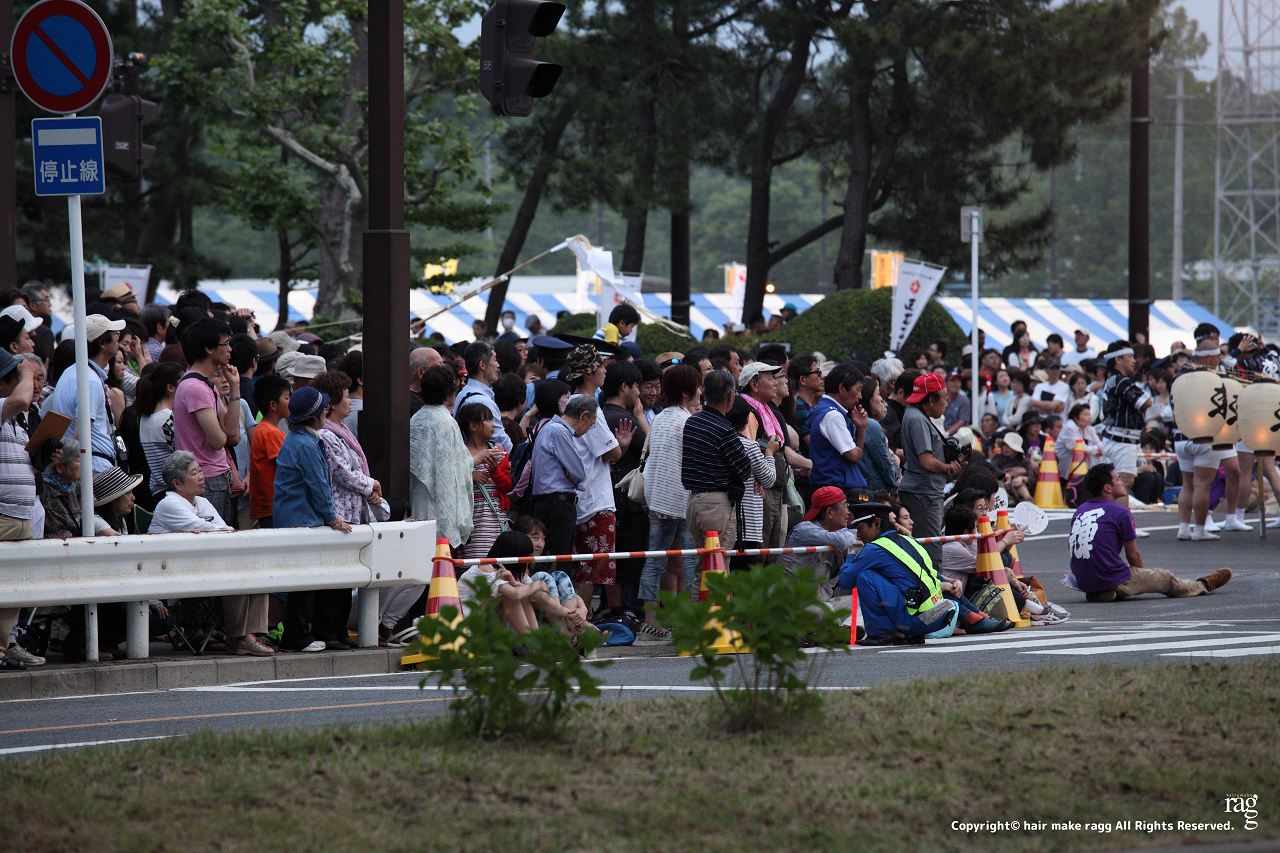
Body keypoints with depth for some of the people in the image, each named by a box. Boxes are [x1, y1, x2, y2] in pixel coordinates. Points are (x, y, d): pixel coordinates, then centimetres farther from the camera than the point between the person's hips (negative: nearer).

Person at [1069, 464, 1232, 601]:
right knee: (1165, 578, 19)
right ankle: (1203, 585, 39)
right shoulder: (1120, 512, -10)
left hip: (1083, 584, 6)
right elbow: (1133, 555, -1)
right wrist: (1142, 573, 21)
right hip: (1113, 581, -6)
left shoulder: (1080, 510, 9)